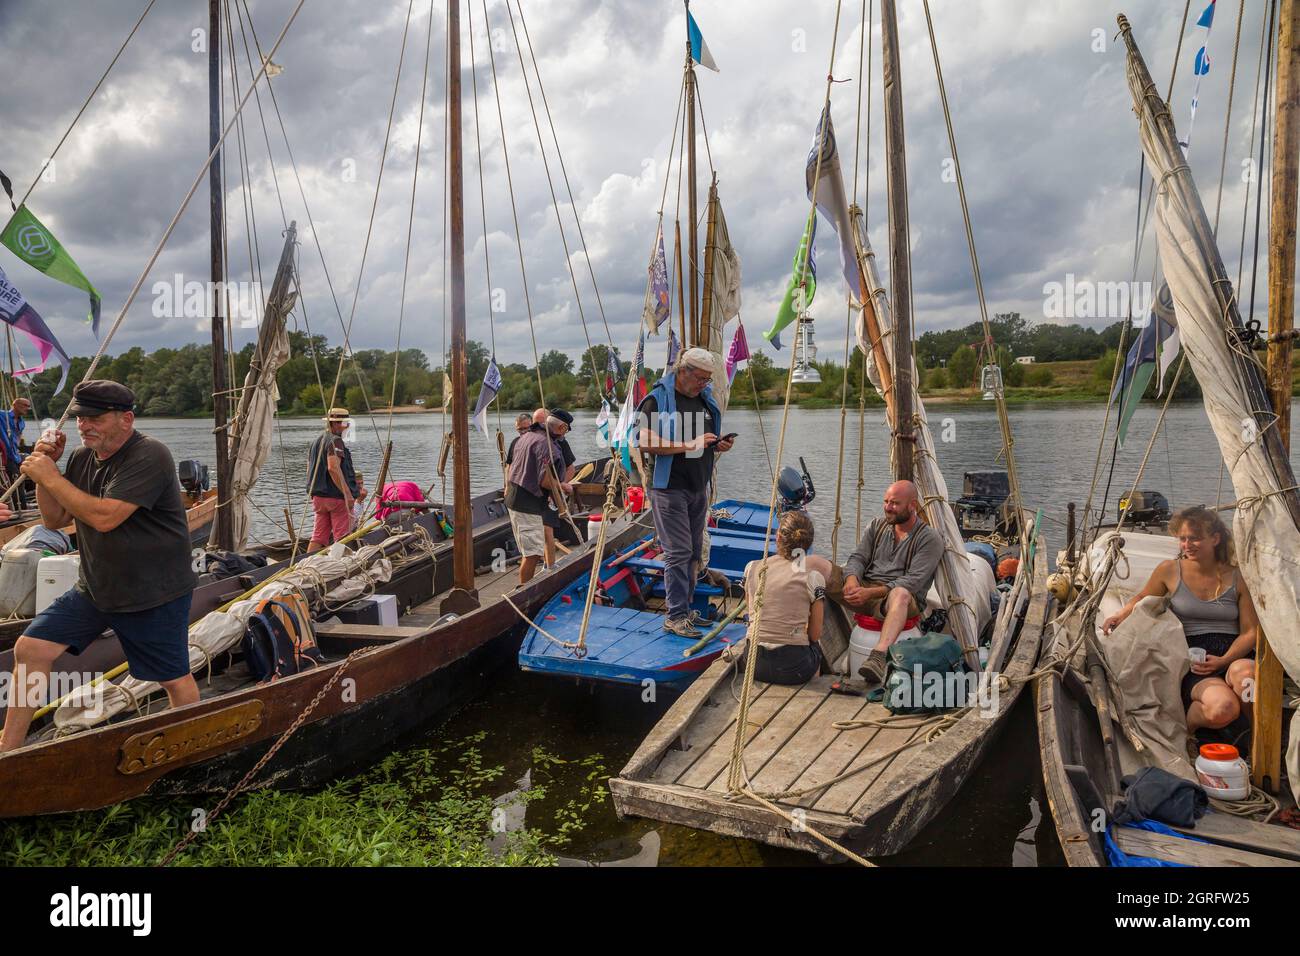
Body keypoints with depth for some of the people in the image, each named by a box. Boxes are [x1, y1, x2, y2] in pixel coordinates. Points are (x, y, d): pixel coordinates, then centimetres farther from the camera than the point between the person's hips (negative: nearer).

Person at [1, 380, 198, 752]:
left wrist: (50, 477, -20)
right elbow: (55, 520, 11)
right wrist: (44, 466, -2)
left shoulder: (149, 456, -21)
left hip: (153, 594, -7)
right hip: (94, 589, 7)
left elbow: (104, 517, -29)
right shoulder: (82, 457, 6)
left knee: (175, 679, 2)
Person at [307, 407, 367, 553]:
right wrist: (348, 494, -25)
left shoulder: (316, 442, 18)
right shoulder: (335, 441, -12)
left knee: (318, 538, 10)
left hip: (318, 496, 9)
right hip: (337, 497, -9)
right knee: (342, 538, -3)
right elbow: (333, 468, -24)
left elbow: (310, 471, 22)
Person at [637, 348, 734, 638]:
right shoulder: (658, 399, -10)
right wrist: (690, 445, -24)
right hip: (669, 487, -8)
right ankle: (675, 616, -1)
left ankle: (685, 609, 24)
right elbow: (646, 441, -21)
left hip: (698, 487, 8)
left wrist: (720, 444, 1)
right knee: (678, 552, -8)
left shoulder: (706, 399, 13)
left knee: (694, 552, 13)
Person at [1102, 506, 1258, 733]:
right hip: (1193, 662, -2)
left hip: (1233, 654, 2)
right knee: (1221, 708, -34)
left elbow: (1251, 631, 5)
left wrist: (1224, 661, -11)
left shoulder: (1236, 577, 8)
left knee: (1243, 672, -39)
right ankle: (1187, 721, 1)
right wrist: (1121, 615, 4)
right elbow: (1142, 599, 25)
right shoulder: (1169, 570, 7)